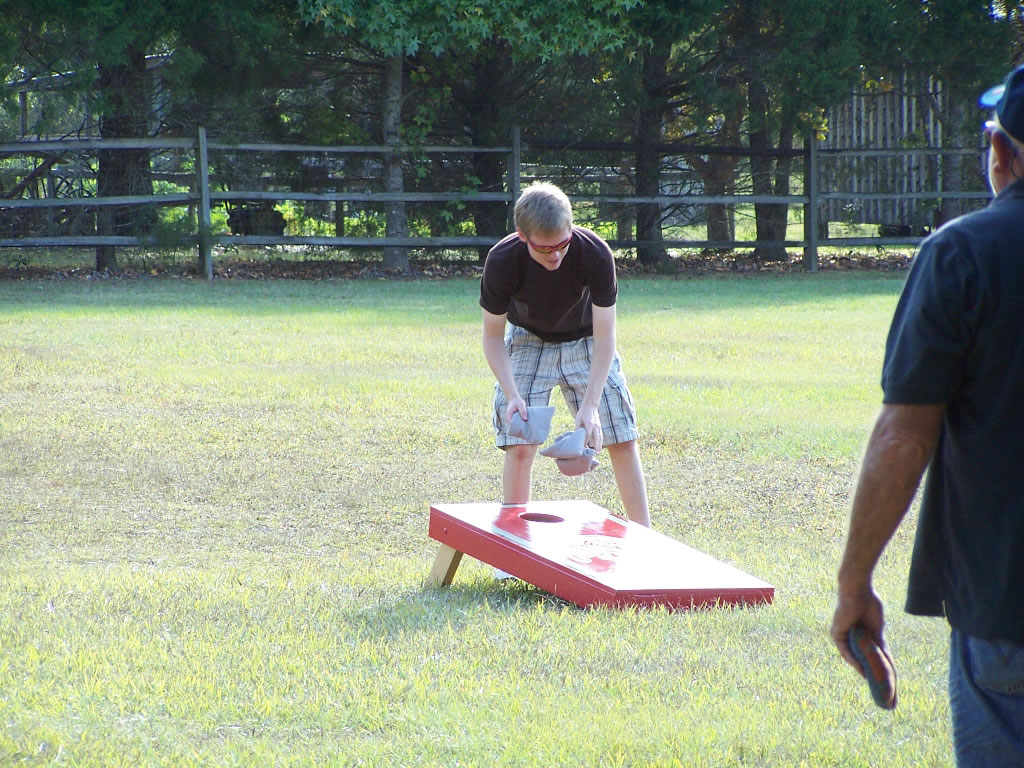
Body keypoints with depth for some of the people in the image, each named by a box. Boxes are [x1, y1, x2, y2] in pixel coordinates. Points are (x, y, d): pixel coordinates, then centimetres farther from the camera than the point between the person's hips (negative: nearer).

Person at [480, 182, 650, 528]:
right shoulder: (502, 262, -31)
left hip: (585, 341, 0)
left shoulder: (595, 253, -33)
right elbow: (493, 336, -16)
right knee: (519, 446, -11)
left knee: (623, 440, -2)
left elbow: (604, 336, -26)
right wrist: (512, 394, -30)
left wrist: (591, 404, -35)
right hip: (528, 341, 0)